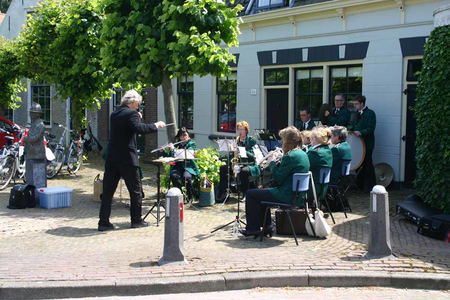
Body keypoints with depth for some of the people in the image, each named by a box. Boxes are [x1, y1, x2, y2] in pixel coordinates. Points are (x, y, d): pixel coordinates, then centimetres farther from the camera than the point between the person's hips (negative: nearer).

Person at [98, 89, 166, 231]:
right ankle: (136, 220, 15)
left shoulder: (114, 113, 14)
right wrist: (156, 125, -14)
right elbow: (139, 128, -25)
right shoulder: (131, 113, -11)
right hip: (127, 158, -7)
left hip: (111, 157, 7)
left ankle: (104, 222, 6)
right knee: (135, 189, 8)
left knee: (108, 190, 7)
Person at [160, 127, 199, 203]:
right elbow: (169, 156, 20)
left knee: (186, 177, -35)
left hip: (188, 166, -3)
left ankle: (190, 197, -15)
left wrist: (173, 149, -14)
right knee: (174, 176, -32)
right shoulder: (177, 145, 20)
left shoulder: (192, 144, 7)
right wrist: (163, 151, 2)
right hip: (177, 166, 3)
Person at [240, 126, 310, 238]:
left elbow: (277, 177, -17)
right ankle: (266, 227, 28)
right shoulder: (303, 154, 10)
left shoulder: (290, 156, -21)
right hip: (298, 195, 10)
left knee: (250, 194, 0)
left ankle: (253, 228, 9)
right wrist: (277, 163, 6)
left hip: (288, 196, -10)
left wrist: (272, 162, -3)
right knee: (261, 193, 29)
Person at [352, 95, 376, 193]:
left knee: (367, 165, -5)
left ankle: (370, 186, 1)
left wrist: (361, 132, -29)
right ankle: (360, 184, 21)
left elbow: (371, 128, -17)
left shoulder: (370, 113, -7)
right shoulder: (356, 114, 18)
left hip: (367, 144, -7)